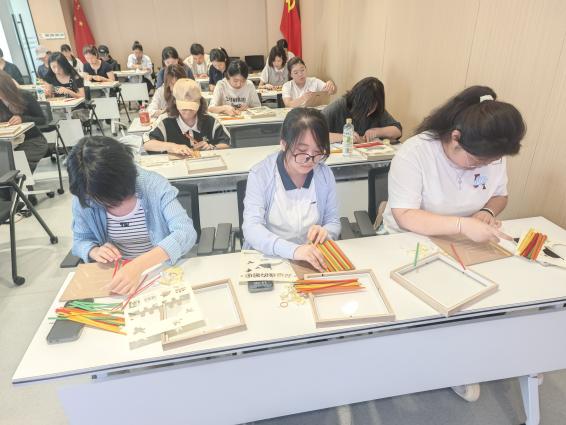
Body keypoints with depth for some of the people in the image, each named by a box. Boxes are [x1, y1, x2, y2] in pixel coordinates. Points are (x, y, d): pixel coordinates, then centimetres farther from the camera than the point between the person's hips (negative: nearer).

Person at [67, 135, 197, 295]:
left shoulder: (154, 185, -20)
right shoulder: (82, 198, -9)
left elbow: (186, 232, -29)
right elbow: (80, 242, 5)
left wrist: (139, 265, -41)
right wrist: (95, 251, -19)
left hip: (162, 266, -2)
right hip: (116, 271, 3)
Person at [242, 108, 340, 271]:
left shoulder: (325, 174, -1)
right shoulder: (260, 174, -12)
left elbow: (333, 221, 8)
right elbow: (252, 227, -21)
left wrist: (325, 232, -15)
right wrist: (293, 250, -36)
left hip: (314, 260, 3)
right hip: (267, 258, -3)